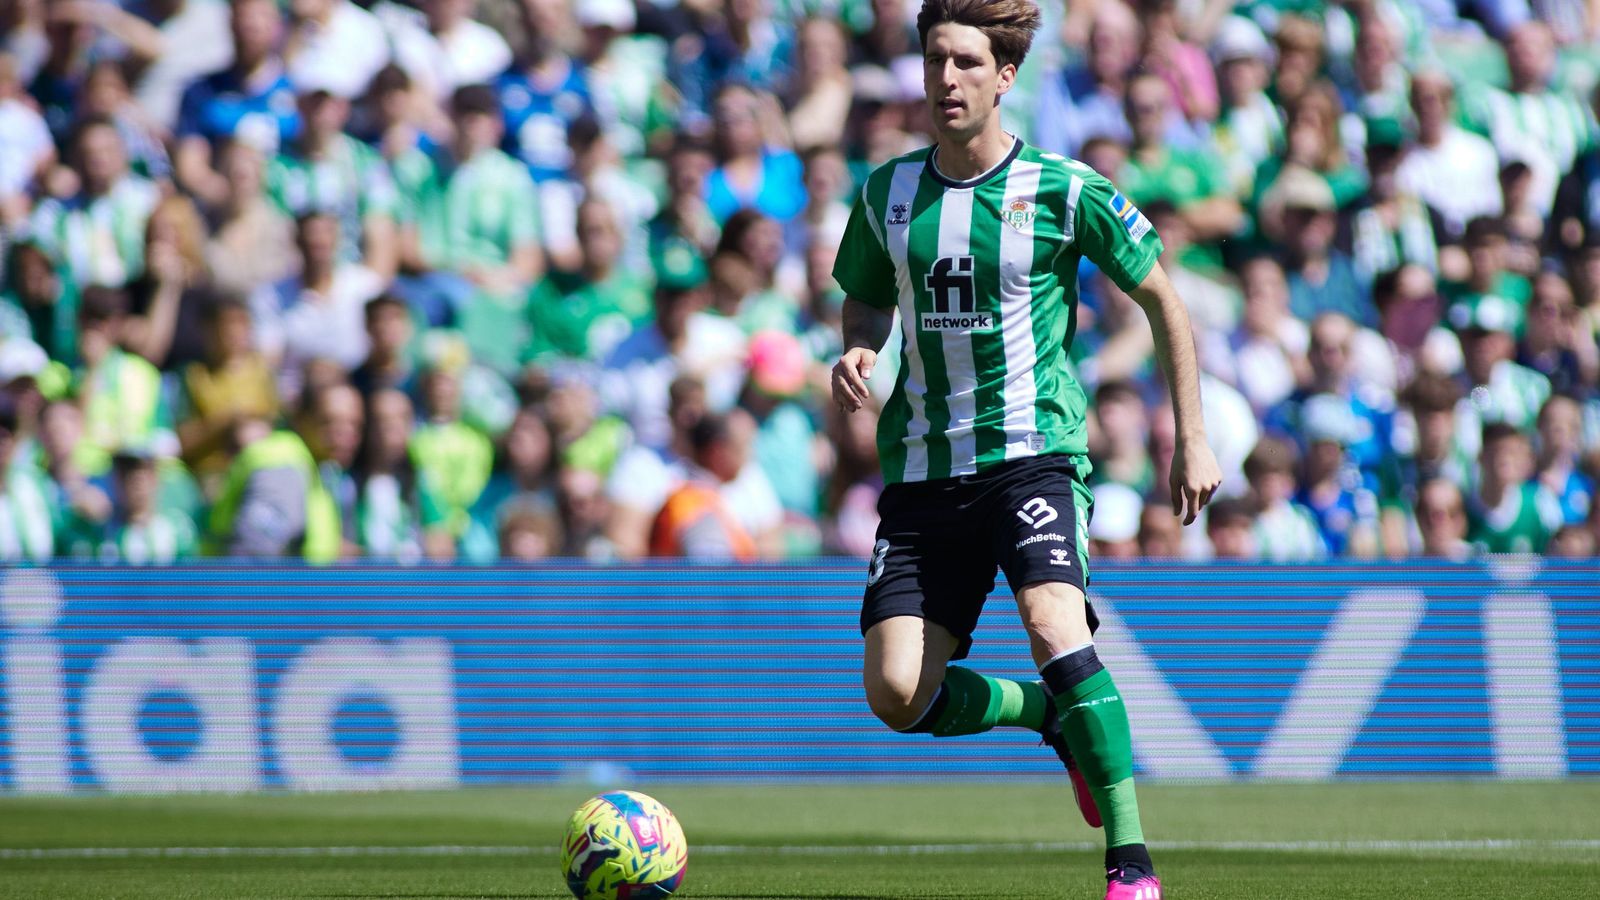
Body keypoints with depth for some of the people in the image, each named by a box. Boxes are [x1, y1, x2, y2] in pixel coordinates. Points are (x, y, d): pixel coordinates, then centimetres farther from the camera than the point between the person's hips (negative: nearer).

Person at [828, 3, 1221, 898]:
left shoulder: (1064, 191, -5)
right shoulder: (888, 192, 7)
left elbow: (1162, 298, 5)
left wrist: (1194, 439, 2)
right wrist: (858, 353, -1)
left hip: (1032, 447, -4)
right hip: (923, 465, 4)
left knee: (1054, 626, -30)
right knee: (898, 694, -7)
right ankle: (1055, 717, 24)